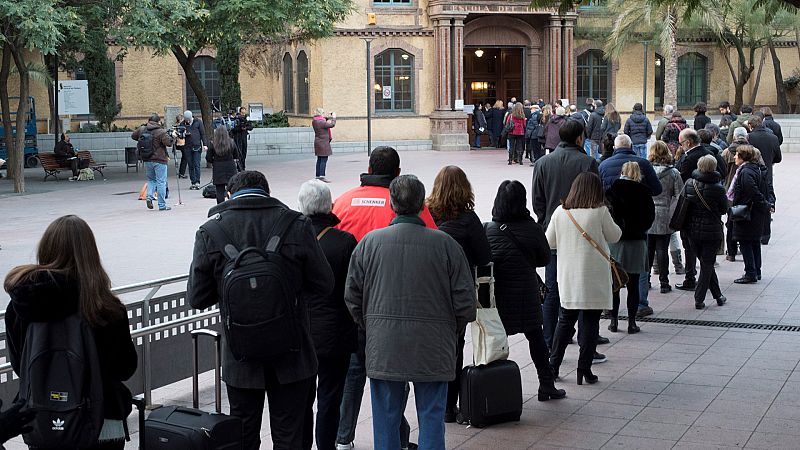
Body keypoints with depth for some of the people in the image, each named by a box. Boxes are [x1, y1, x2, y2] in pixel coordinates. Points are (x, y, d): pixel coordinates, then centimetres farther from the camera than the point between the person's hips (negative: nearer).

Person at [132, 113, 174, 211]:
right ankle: (162, 205, 2)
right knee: (161, 182, 1)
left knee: (151, 180, 22)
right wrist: (171, 136, -2)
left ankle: (149, 196, 0)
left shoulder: (142, 130, 3)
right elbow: (168, 142, -20)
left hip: (147, 161, 5)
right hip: (159, 160, -5)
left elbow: (133, 136, 18)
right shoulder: (161, 132, -14)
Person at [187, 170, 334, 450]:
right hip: (291, 356, 0)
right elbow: (324, 286, -5)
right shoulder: (297, 226, -9)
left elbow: (197, 299, -4)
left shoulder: (209, 233, -7)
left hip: (239, 358, 0)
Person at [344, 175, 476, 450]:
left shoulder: (369, 243, -2)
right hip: (433, 349, -1)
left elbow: (352, 296, 3)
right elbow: (466, 300, -4)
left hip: (383, 349, 1)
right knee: (431, 417, 8)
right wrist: (452, 331, 13)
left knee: (385, 419, 12)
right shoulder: (445, 244, -6)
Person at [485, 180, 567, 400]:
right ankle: (547, 385, 21)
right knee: (536, 338, 15)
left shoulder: (487, 230, -10)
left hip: (497, 298, -1)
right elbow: (545, 258, 4)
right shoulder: (533, 229, -9)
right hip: (527, 297, 1)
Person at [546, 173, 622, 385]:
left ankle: (553, 365, 17)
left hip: (568, 278, 3)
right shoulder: (600, 212, -10)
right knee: (590, 323, 4)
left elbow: (549, 242, 6)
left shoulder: (560, 212, -2)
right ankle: (584, 370, 5)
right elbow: (614, 236, 3)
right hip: (594, 278, -3)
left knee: (565, 321, 16)